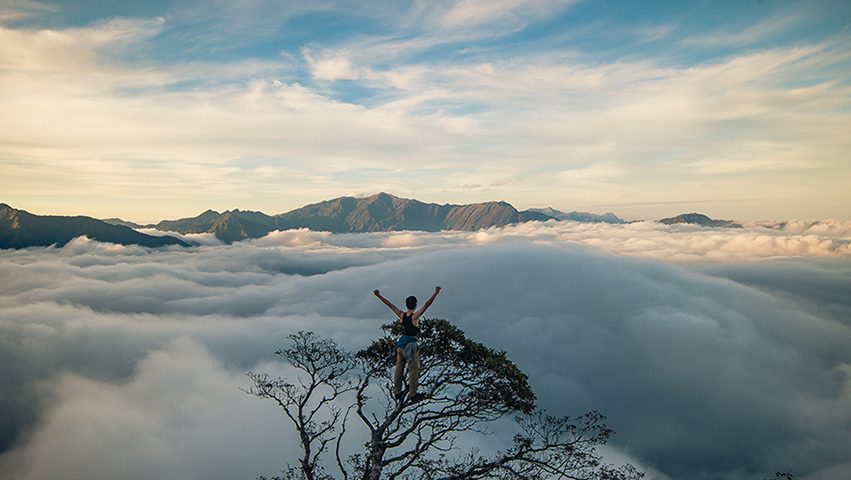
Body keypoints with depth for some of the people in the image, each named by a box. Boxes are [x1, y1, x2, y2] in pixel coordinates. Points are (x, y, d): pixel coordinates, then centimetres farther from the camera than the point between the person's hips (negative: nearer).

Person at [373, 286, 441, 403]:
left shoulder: (401, 315, 0)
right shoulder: (415, 316, -14)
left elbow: (390, 304, 7)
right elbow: (427, 305, -19)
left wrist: (378, 295, 14)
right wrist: (435, 293, -20)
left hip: (401, 344, 6)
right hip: (411, 345, -6)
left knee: (399, 368, 12)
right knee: (413, 370, 1)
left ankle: (397, 393, 20)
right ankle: (412, 395, 3)